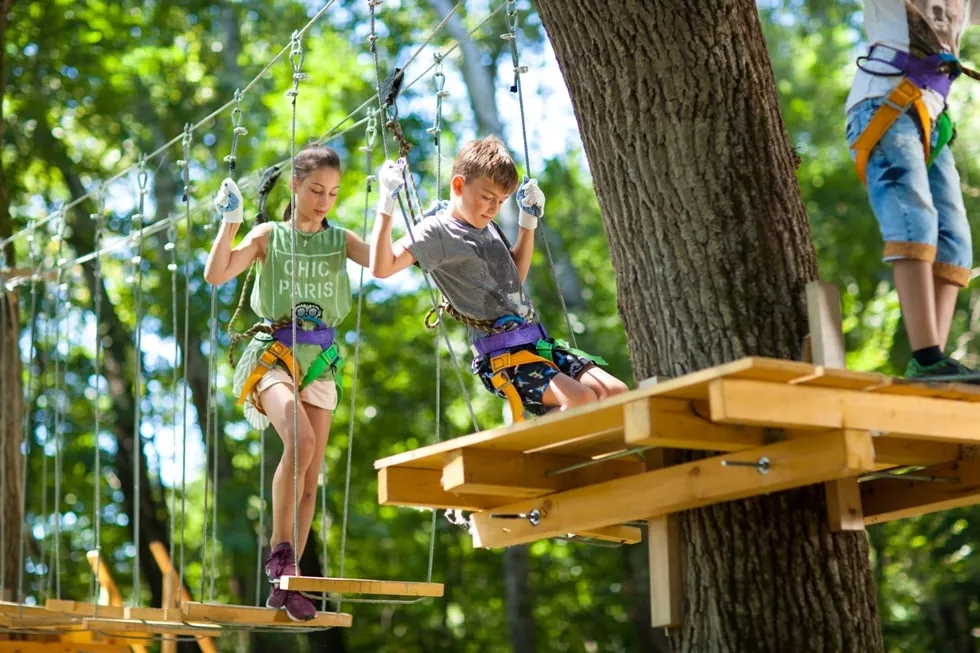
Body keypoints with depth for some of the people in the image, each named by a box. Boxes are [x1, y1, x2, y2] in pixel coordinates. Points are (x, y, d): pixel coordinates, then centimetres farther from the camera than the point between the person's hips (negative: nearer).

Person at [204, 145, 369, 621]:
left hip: (320, 358, 4)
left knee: (311, 475, 1)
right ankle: (279, 551, -18)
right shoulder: (269, 236, 4)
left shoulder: (339, 240, 10)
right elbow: (216, 275, -7)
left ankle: (286, 584, 9)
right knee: (299, 442, -30)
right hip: (272, 352, -4)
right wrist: (230, 221, -15)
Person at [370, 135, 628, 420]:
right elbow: (382, 267, -18)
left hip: (537, 342, 8)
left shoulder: (489, 228, 19)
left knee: (614, 391, -8)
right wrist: (387, 203, -21)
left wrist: (529, 220, 25)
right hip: (501, 356, -8)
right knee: (580, 398, -28)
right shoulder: (437, 230, -5)